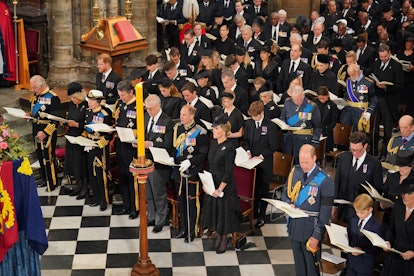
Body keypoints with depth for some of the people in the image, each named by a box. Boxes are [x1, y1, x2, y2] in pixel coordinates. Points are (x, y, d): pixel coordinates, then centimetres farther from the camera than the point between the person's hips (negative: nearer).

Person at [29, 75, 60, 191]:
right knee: (40, 156, 16)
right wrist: (29, 115, 0)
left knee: (48, 157, -1)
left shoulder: (52, 98, -16)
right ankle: (45, 179, 30)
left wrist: (45, 132, -22)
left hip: (48, 133, -8)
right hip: (36, 131, 8)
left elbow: (55, 120, -17)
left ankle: (52, 182, 11)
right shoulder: (35, 96, 8)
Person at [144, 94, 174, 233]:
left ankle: (160, 221, 21)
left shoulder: (167, 121, -16)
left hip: (158, 163, -7)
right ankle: (151, 218, 35)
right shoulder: (146, 116, 6)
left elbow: (168, 145, -18)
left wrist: (151, 144, -27)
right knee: (148, 193, 19)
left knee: (159, 193, 5)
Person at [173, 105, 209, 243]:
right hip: (178, 170, 6)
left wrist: (190, 161, -24)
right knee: (181, 200, 16)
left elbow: (203, 154, -13)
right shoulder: (177, 128, 5)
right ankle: (183, 229, 30)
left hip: (192, 172, -6)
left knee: (191, 202, 4)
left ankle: (191, 231, 16)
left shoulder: (200, 132, -13)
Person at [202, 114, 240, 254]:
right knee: (213, 209, 15)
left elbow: (228, 172, -17)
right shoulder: (213, 143, 3)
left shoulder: (229, 148, -19)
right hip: (212, 183, 7)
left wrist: (220, 189, -17)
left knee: (224, 210, 4)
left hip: (225, 186, -7)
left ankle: (224, 239, 20)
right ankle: (218, 235, 31)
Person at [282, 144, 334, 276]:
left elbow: (325, 211, -13)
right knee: (298, 261, 19)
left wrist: (317, 235, -14)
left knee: (310, 263, 7)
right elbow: (285, 193, 13)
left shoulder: (325, 181, -16)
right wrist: (290, 204, -10)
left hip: (310, 227, -5)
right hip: (294, 224, 5)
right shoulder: (295, 171, -1)